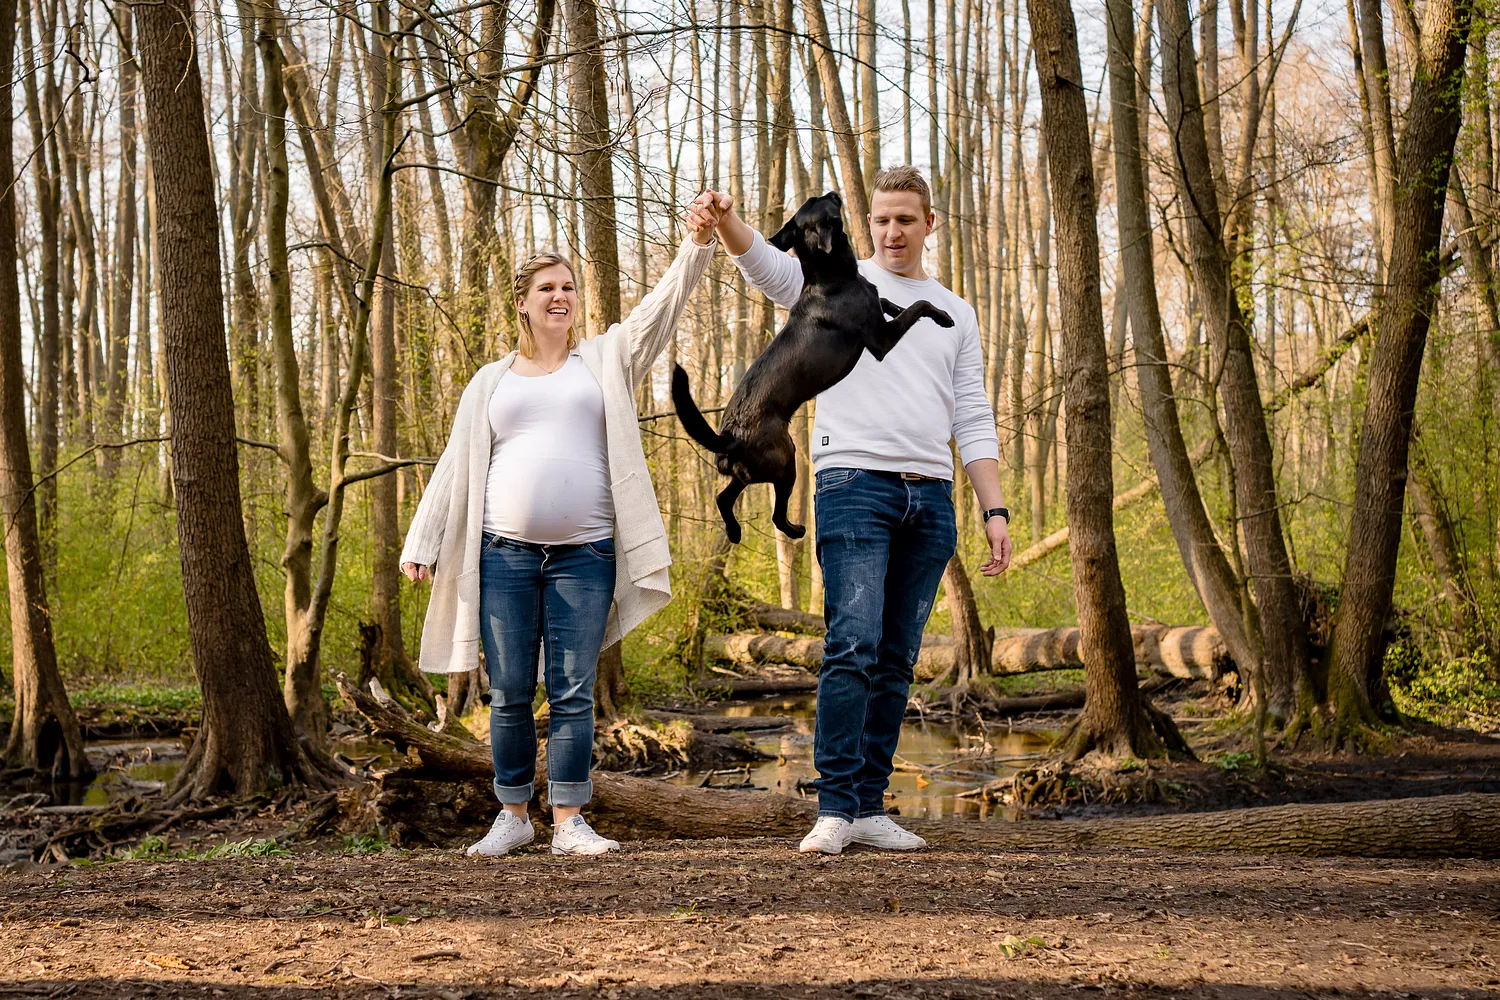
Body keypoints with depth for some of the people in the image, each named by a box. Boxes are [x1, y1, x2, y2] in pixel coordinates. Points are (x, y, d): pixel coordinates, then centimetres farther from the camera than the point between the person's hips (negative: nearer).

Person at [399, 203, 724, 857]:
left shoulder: (606, 360, 11)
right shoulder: (492, 381, 14)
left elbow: (663, 305, -2)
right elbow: (456, 464, 13)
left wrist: (698, 245, -16)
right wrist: (421, 542, 6)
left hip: (584, 552, -1)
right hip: (504, 552, 1)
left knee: (573, 692, 0)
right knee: (509, 694, 4)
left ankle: (569, 822, 6)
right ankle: (513, 816, 16)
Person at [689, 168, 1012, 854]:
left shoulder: (955, 314, 20)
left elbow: (973, 422, 17)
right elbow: (770, 267, -14)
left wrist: (995, 511, 7)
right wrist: (725, 222, -35)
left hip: (930, 497, 4)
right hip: (855, 483, -4)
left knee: (897, 660, 5)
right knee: (853, 645, -15)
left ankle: (870, 808, 10)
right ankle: (835, 809, -11)